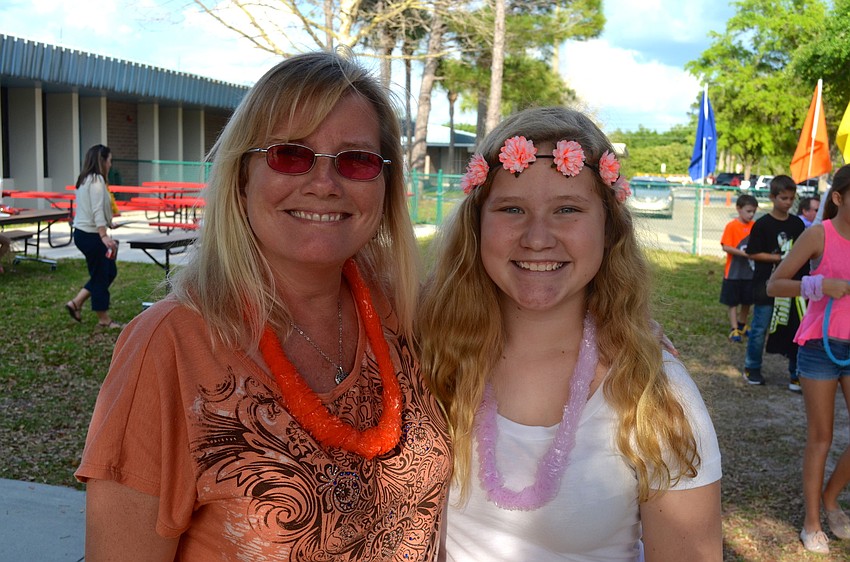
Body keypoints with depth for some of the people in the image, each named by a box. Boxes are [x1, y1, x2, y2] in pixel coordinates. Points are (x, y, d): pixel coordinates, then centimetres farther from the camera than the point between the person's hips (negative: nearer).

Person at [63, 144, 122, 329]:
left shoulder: (85, 179, 14)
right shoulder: (96, 180, -15)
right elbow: (97, 211, -24)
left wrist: (108, 223, 33)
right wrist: (104, 236, -29)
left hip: (82, 232, 10)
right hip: (91, 235, -10)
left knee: (109, 271, 17)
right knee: (101, 275, 0)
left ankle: (76, 303, 20)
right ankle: (104, 320, 11)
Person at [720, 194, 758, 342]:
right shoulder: (731, 226, -11)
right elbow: (725, 247, -16)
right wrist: (743, 253, -25)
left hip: (750, 271, 5)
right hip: (734, 272, -5)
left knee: (747, 301, 16)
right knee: (733, 302, 4)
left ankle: (742, 325, 34)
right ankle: (734, 330, 10)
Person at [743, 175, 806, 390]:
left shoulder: (797, 223, 7)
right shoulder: (762, 225, -6)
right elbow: (753, 253, -7)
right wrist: (779, 257, -15)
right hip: (766, 285, -4)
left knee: (795, 328, 5)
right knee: (760, 328, 3)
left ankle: (795, 373, 15)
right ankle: (752, 368, 19)